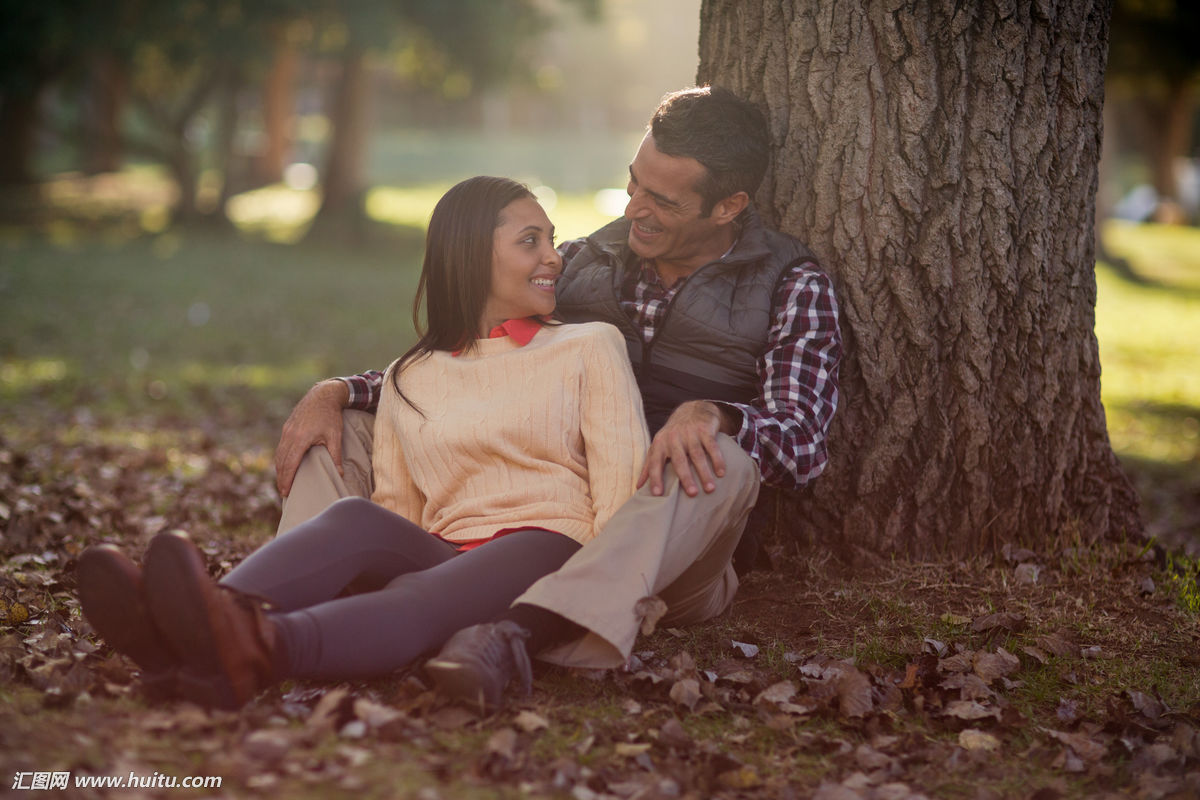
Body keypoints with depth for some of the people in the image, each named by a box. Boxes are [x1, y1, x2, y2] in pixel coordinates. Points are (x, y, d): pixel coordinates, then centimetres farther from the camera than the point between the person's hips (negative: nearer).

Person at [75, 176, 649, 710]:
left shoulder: (590, 347, 16)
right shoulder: (408, 381, 23)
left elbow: (623, 487, 4)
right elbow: (397, 511, 14)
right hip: (443, 554, 3)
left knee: (419, 597, -36)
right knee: (356, 519, -31)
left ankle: (262, 649, -67)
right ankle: (183, 634, -59)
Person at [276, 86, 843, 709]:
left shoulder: (793, 288, 4)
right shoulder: (580, 264, 14)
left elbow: (800, 446, -11)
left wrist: (708, 415, -32)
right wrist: (334, 392, 0)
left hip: (671, 564, -4)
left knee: (722, 461, -37)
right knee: (339, 432, -4)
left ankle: (518, 631, -54)